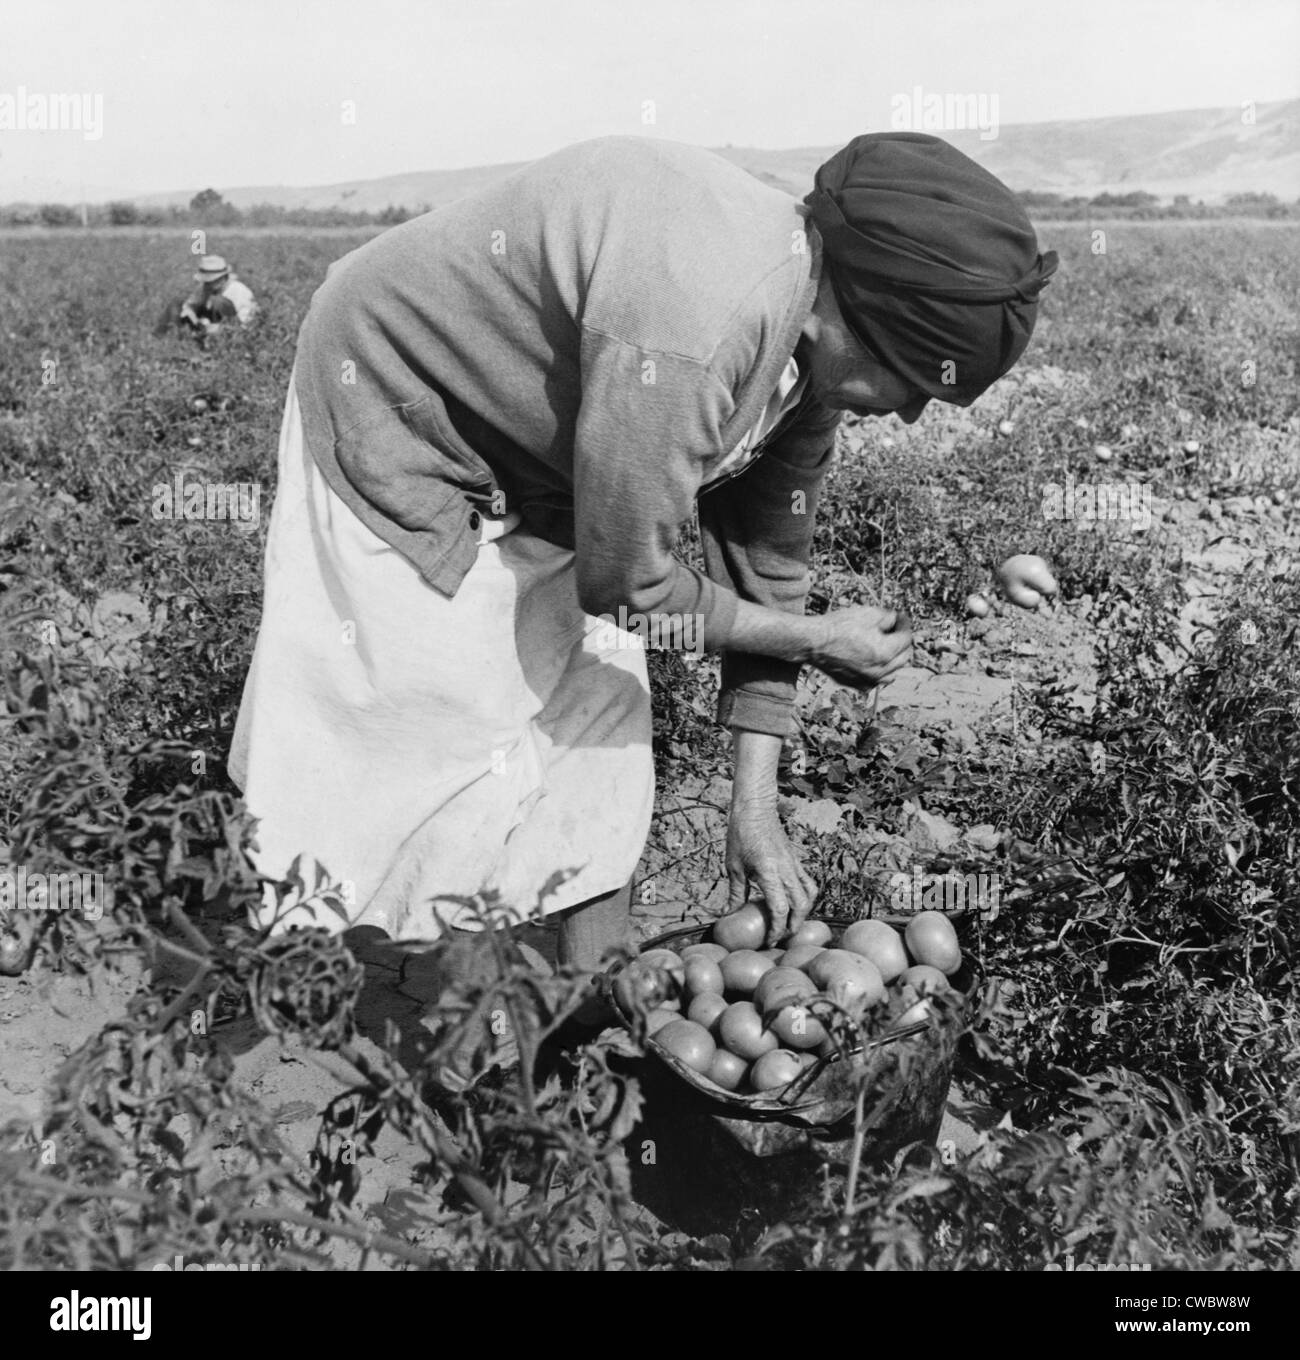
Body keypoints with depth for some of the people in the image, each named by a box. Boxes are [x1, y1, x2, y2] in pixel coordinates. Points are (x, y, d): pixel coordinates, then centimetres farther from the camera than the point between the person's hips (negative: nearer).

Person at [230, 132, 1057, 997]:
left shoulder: (808, 343, -11)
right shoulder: (688, 331, -39)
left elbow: (767, 567, -3)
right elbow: (625, 585, -30)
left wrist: (755, 811, -2)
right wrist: (820, 640, -16)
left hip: (542, 465, 8)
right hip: (395, 424, -8)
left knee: (601, 735, 6)